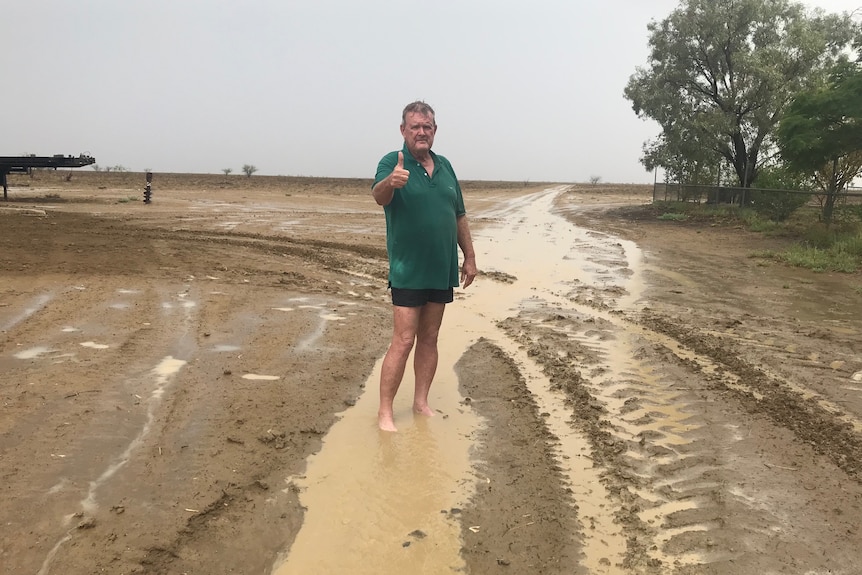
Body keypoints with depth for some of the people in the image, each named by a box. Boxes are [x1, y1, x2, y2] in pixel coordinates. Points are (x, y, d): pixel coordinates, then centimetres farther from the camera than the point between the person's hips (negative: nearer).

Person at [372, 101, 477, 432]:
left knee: (429, 339, 12)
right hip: (408, 271, -5)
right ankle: (385, 411, 4)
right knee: (403, 341, -6)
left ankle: (421, 402, 23)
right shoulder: (392, 162, -7)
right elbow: (378, 196, -29)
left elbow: (459, 215, 16)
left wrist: (469, 256, 13)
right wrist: (390, 182, -51)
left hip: (442, 269, 6)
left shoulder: (444, 166, 11)